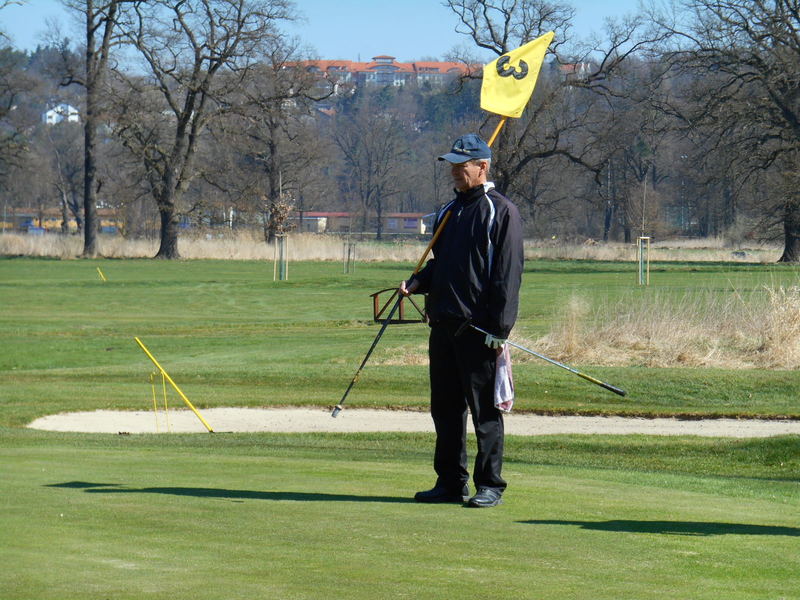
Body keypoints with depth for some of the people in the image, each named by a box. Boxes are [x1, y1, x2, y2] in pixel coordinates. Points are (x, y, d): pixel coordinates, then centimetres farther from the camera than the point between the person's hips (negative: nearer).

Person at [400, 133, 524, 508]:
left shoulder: (501, 212, -5)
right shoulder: (449, 211, 19)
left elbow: (508, 275, -11)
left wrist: (499, 329, -17)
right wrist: (418, 283, 5)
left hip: (479, 329, -8)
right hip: (443, 323, 8)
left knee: (484, 410, -3)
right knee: (445, 407, 10)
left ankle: (490, 486, 2)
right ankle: (450, 482, 17)